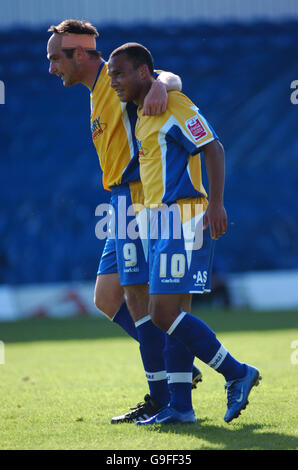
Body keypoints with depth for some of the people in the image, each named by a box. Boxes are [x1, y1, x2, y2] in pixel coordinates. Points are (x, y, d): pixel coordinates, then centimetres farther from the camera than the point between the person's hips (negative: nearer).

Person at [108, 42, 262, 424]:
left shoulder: (172, 104, -11)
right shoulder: (142, 111, 18)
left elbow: (213, 148, -17)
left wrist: (216, 203, -25)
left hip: (181, 222, -10)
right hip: (160, 222, 10)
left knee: (164, 314, -14)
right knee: (169, 314, 7)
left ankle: (237, 374, -3)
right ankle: (180, 408, 8)